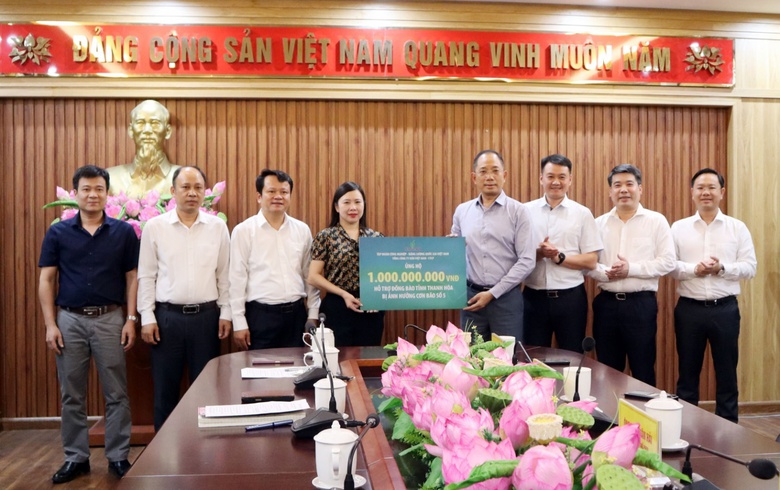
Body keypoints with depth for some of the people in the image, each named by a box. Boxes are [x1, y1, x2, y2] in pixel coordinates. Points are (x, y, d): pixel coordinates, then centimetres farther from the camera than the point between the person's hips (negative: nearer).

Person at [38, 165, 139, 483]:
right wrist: (50, 324, -4)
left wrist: (131, 320, -4)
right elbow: (46, 281, 3)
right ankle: (76, 458, 22)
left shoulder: (124, 232, 1)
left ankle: (118, 457, 16)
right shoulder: (58, 233, 2)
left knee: (116, 394, 4)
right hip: (70, 319, 1)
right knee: (72, 395, 9)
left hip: (110, 319, -1)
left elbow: (132, 278, 3)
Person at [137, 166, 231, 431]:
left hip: (206, 316, 1)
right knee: (165, 388, 9)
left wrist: (225, 313, 3)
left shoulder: (218, 227, 3)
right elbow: (146, 276, 1)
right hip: (167, 316, -1)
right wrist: (147, 318, -3)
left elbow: (223, 274, 6)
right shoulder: (154, 227, 0)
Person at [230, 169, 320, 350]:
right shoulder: (243, 231, -3)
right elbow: (237, 279, -3)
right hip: (260, 315, -3)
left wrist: (313, 315, 9)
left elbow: (309, 275, 11)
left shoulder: (302, 230, 7)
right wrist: (239, 323, -5)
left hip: (296, 313, 3)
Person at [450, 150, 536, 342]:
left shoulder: (518, 211, -3)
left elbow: (527, 261, -8)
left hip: (506, 298, -3)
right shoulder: (462, 211, 8)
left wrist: (492, 293, -11)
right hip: (471, 296, 3)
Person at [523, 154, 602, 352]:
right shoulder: (526, 211, 2)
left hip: (570, 297, -1)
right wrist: (538, 253, -18)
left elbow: (591, 261, -3)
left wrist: (559, 257, -15)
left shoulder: (582, 214, 0)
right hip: (534, 297, 1)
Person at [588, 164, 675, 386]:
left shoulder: (656, 221, 0)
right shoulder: (599, 224, 8)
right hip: (606, 303, 3)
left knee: (643, 370, 5)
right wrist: (605, 273, -15)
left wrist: (632, 269, -16)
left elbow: (667, 262, -6)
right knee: (607, 371, 12)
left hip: (641, 303, -3)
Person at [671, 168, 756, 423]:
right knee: (687, 373, 10)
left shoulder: (738, 228, 4)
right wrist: (694, 269, -19)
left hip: (725, 308, 0)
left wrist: (722, 268, -18)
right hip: (689, 309, 0)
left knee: (727, 373, 8)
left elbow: (750, 267, -2)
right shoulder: (679, 228, 4)